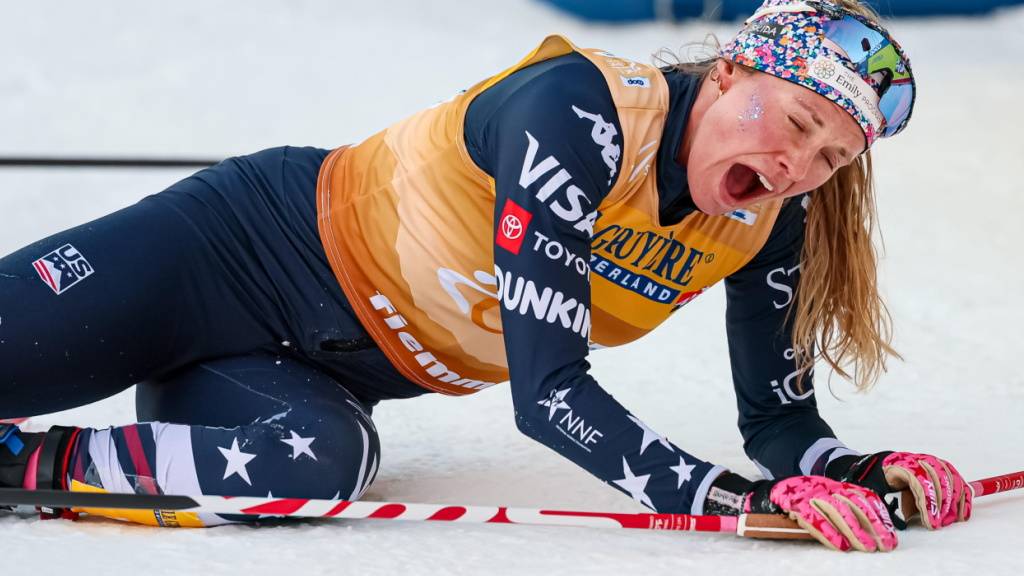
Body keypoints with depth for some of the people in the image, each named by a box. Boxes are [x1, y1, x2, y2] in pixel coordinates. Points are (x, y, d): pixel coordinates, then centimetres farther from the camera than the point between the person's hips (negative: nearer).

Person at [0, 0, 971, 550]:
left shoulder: (769, 222, -8)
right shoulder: (579, 109, -29)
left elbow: (779, 422, 3)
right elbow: (548, 391, -33)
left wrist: (865, 474, -19)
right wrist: (745, 500, -38)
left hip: (324, 378, 5)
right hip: (252, 242, -5)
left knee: (313, 466, -28)